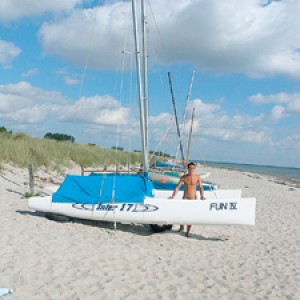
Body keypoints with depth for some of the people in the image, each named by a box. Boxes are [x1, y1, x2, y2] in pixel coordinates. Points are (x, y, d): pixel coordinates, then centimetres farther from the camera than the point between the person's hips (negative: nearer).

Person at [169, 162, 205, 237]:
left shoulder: (198, 177, -3)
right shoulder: (183, 177, -3)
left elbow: (201, 187, -4)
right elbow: (178, 187, -4)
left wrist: (202, 196, -19)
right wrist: (173, 196, -14)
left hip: (193, 198, 0)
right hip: (185, 198, 0)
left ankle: (188, 231, 9)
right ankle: (181, 227, 16)